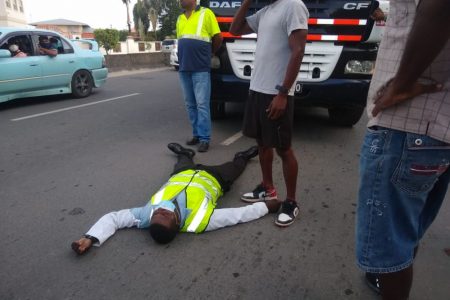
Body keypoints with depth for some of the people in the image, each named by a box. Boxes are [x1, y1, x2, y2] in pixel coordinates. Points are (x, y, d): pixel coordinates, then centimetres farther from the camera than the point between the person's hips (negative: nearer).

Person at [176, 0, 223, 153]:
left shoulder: (206, 13, -1)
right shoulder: (180, 19, 17)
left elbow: (218, 38, 1)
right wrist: (183, 59, 15)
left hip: (201, 69, -6)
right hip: (183, 69, 6)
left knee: (202, 104, -6)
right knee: (190, 105, 9)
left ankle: (204, 138, 0)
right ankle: (196, 134, 19)